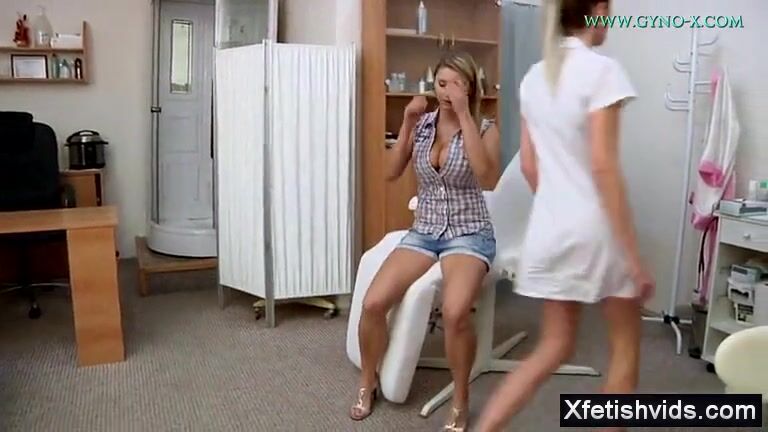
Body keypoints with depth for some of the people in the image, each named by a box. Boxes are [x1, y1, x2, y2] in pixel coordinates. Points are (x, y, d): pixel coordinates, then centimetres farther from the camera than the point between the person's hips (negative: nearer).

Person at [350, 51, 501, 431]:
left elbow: (488, 179, -22)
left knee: (455, 312, -33)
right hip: (423, 232, 3)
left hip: (470, 235, -3)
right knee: (373, 303, -18)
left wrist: (464, 116, -22)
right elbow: (391, 173, 0)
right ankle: (368, 383, 11)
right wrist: (407, 123, -10)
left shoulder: (485, 129, -4)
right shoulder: (423, 124, 6)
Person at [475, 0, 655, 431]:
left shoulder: (533, 77, 8)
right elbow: (603, 168, -19)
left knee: (555, 346, 16)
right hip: (596, 227, -6)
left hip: (549, 227, 6)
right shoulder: (601, 70, -13)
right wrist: (635, 257, -16)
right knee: (626, 344, 16)